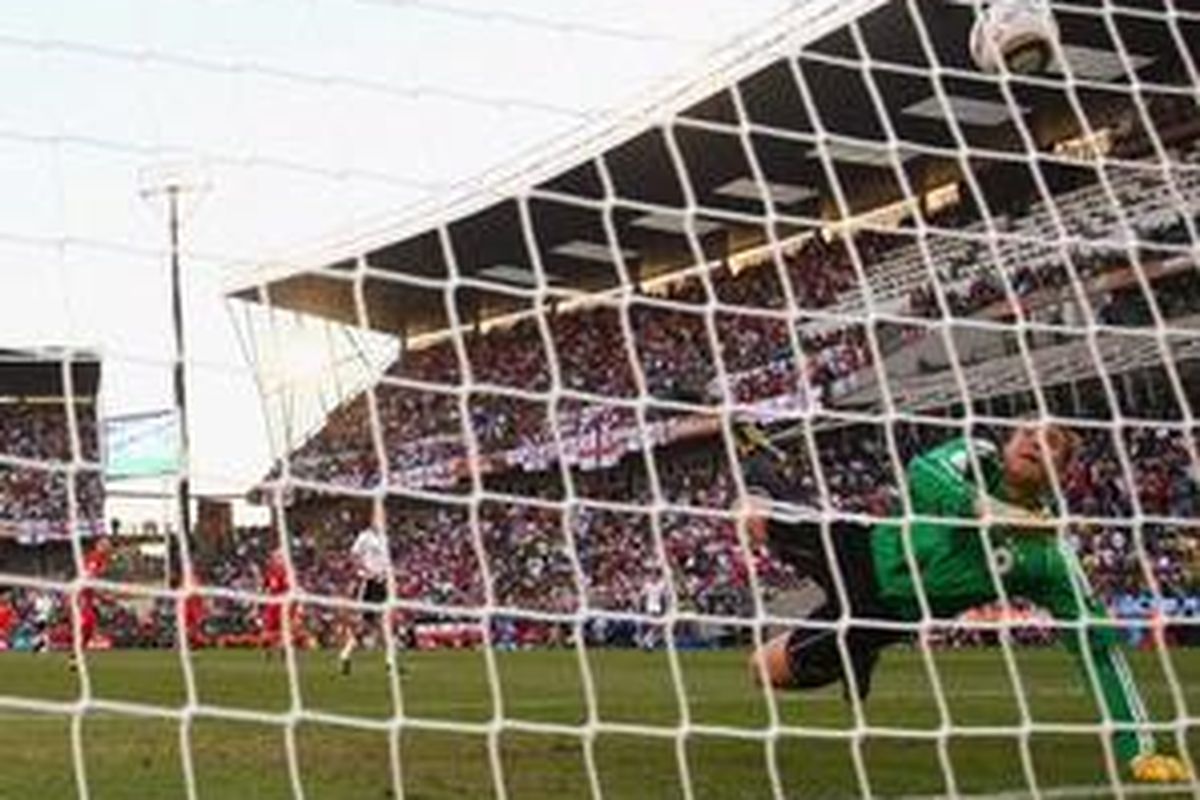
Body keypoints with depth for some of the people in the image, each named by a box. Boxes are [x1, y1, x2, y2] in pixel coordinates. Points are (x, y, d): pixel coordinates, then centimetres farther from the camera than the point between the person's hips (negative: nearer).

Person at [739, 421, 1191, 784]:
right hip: (863, 549, 1)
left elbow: (1096, 643, -16)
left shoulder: (1046, 552, -16)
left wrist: (1137, 749, -22)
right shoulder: (977, 458, -13)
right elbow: (922, 473, -35)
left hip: (884, 607, -1)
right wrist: (986, 510, -52)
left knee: (770, 668, -6)